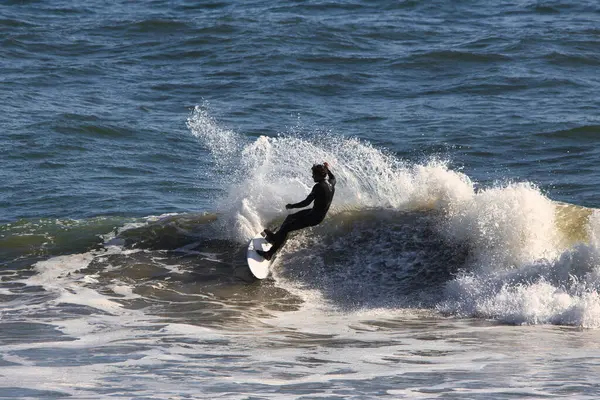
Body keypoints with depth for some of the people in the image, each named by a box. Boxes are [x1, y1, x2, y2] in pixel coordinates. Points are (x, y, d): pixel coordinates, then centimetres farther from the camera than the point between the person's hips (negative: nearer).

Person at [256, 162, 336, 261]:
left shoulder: (319, 187, -27)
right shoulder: (331, 184, -1)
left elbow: (306, 202, -24)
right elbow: (333, 178, 26)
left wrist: (292, 206, -11)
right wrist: (327, 169, 39)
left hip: (314, 217, -9)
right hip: (321, 214, 9)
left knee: (285, 228, -8)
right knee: (290, 217, 27)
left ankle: (269, 253, -7)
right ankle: (275, 236, 42)